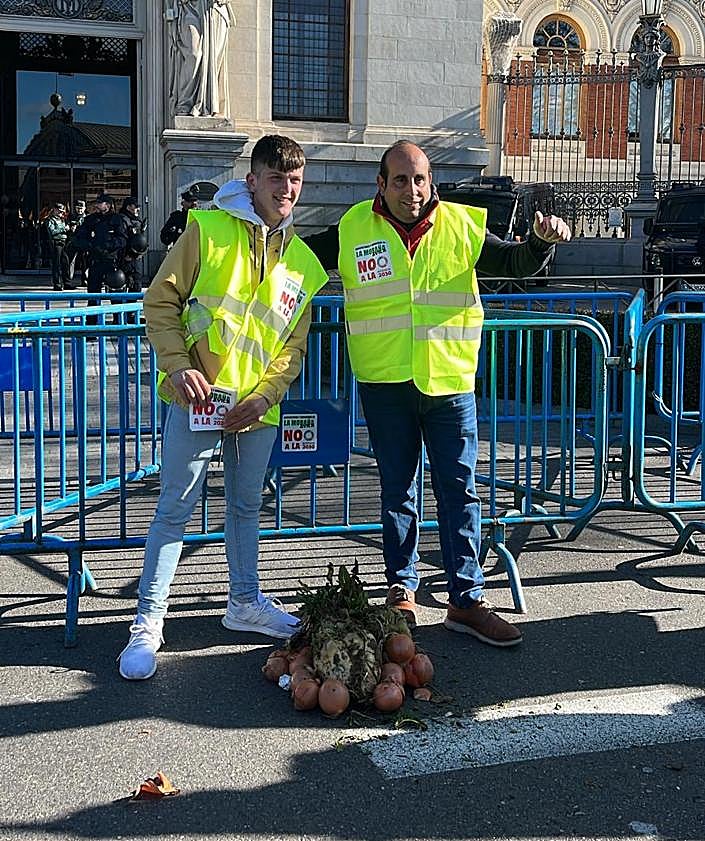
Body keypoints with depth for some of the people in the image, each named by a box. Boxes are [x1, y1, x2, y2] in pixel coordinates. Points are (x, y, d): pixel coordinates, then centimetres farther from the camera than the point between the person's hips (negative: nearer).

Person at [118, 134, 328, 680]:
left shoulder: (302, 262, 10)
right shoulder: (209, 229, -3)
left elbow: (294, 345, 11)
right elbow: (160, 301, -3)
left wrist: (264, 395, -4)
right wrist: (178, 366, -15)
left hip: (258, 406, 5)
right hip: (199, 396, -4)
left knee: (247, 506, 17)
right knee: (176, 508, -3)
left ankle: (245, 603, 33)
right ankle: (147, 624, 4)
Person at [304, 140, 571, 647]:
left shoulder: (461, 225, 2)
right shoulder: (352, 230, 1)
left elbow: (513, 263, 4)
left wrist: (541, 241, -14)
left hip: (449, 381, 0)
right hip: (384, 383, 0)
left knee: (459, 491, 2)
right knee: (397, 491, 12)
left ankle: (466, 600, 9)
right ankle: (402, 589, 26)